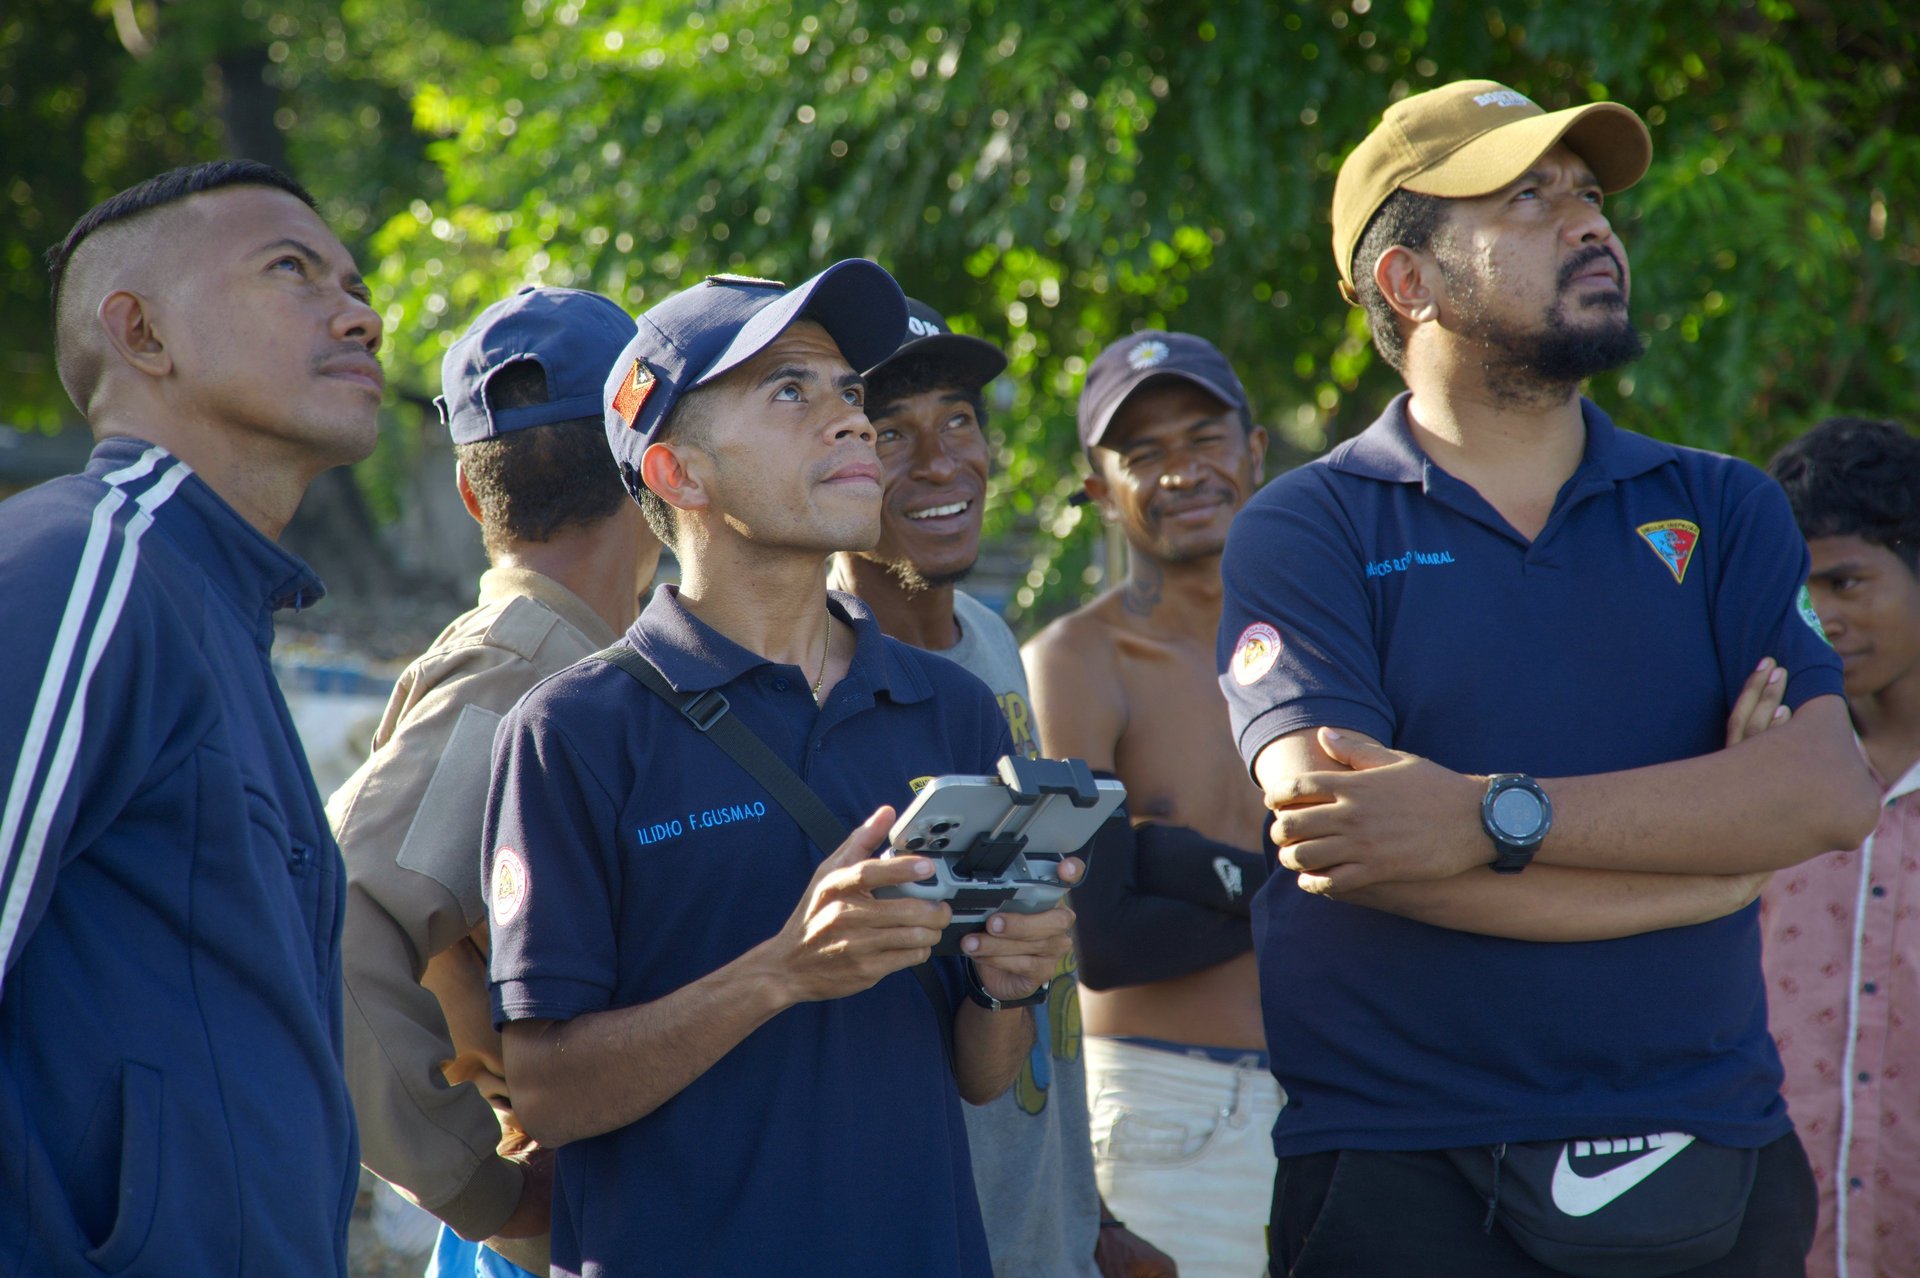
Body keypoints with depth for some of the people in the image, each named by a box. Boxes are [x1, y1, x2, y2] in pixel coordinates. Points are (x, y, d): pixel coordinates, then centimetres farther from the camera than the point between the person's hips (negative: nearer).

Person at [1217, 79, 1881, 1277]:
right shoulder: (1307, 534, 1)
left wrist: (1493, 816, -17)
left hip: (1713, 1173, 3)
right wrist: (1709, 845, -8)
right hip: (1406, 1176, -3)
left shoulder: (1721, 512, 10)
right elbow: (1333, 835, -15)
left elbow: (1829, 792, -6)